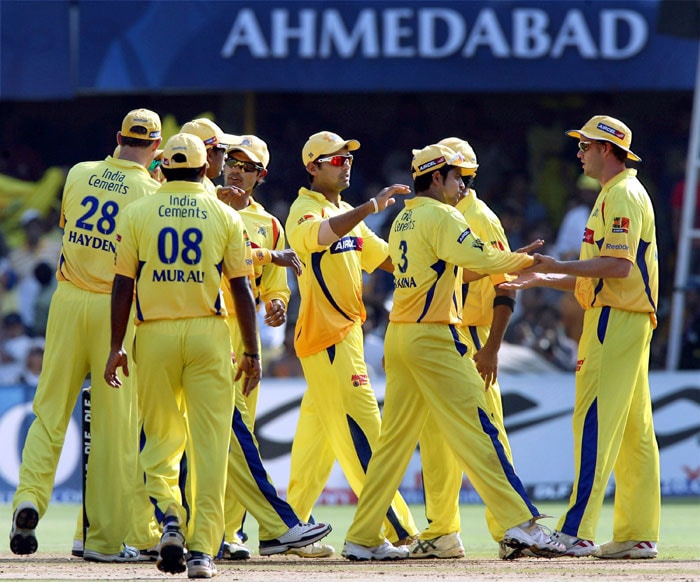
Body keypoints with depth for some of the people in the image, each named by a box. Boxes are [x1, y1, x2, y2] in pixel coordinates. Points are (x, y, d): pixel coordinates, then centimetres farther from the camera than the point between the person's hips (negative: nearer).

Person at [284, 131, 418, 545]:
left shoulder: (349, 215, 19)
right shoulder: (306, 210, -9)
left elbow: (387, 258, 20)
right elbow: (321, 234, -32)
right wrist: (373, 205, -39)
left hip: (348, 332, 9)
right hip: (326, 334, -9)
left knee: (318, 436, 10)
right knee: (363, 430, -12)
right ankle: (397, 528, -15)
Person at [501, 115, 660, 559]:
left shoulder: (624, 195, -10)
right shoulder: (615, 195, 23)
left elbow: (619, 265, -22)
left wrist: (560, 266, -20)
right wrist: (542, 279, 22)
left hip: (616, 321, -11)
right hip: (623, 321, 11)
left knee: (595, 422, -15)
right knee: (633, 431, 8)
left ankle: (577, 531, -20)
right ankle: (638, 534, 8)